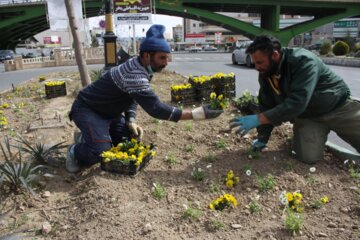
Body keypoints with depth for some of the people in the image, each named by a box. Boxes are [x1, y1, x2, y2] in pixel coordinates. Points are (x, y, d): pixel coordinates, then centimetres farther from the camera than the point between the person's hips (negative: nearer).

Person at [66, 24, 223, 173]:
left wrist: (131, 120, -10)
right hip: (87, 110, -9)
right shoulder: (134, 75, -35)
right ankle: (75, 152, 6)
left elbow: (132, 98, 8)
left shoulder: (139, 67, -4)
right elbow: (156, 108, -40)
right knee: (101, 150, -26)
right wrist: (195, 114, -40)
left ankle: (91, 137, 21)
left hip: (107, 112, 9)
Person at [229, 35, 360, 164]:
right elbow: (267, 106, -2)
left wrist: (258, 119, -41)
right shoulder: (265, 74, -10)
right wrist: (262, 137, -6)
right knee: (308, 156, -15)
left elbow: (297, 102, -38)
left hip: (338, 108, -4)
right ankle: (318, 135, 15)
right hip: (306, 117, 4)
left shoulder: (303, 61, -30)